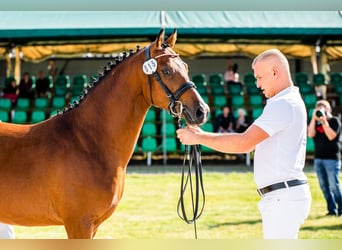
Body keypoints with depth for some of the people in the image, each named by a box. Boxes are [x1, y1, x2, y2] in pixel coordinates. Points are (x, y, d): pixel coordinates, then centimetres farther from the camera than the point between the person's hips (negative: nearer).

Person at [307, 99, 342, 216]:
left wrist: (324, 121, -16)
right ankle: (332, 210, 10)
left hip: (332, 158, -6)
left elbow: (331, 136, -15)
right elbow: (310, 134, -4)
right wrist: (314, 118, -7)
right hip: (318, 158, 6)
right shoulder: (316, 122, 13)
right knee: (324, 186, 4)